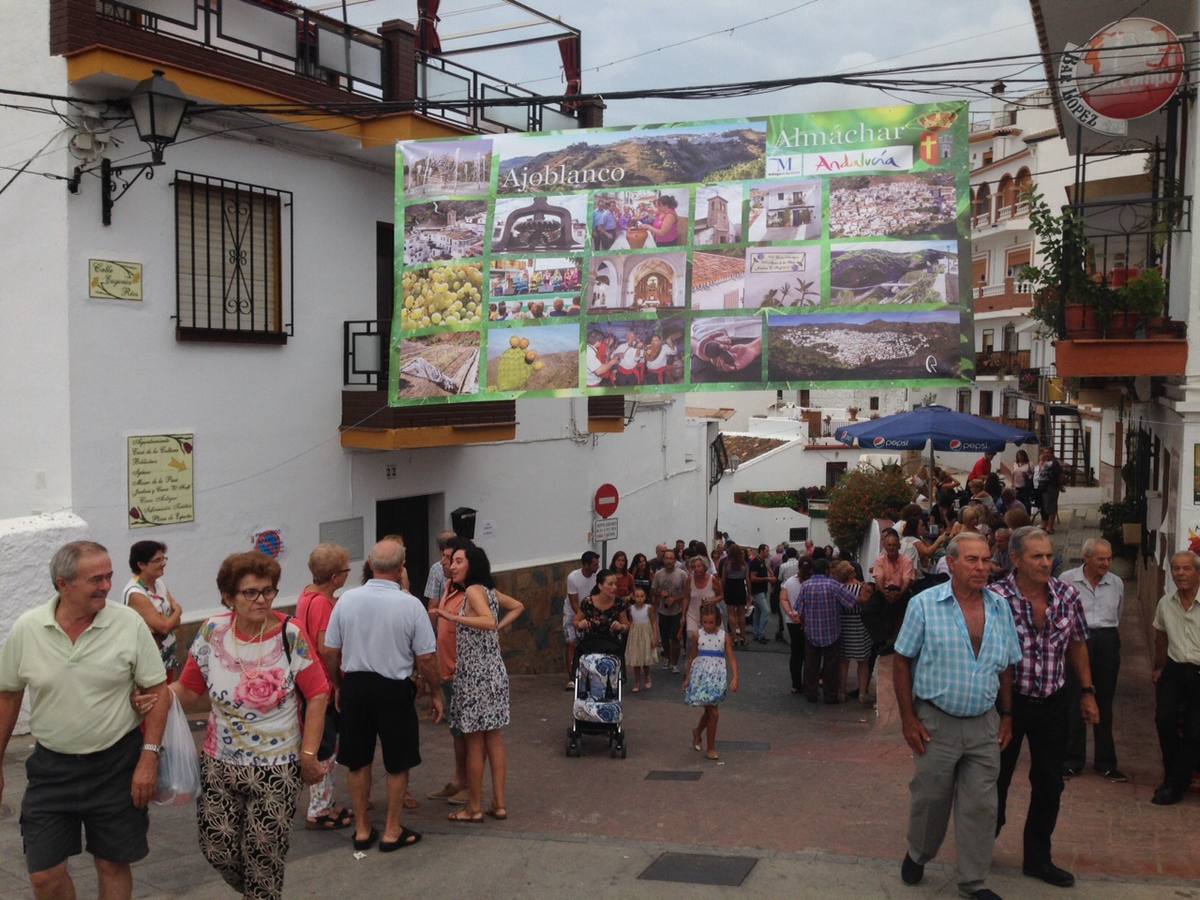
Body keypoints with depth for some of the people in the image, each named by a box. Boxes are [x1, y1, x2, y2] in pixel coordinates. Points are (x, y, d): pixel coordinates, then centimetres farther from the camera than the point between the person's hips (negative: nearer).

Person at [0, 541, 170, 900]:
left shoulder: (129, 624, -12)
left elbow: (157, 690, -6)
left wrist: (149, 757, -11)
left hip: (116, 764, -1)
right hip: (51, 766, 2)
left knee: (113, 864, 10)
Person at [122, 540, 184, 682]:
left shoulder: (159, 583, 4)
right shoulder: (135, 594, -21)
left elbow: (177, 620, 3)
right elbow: (164, 626, -20)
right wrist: (177, 611, -2)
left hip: (169, 653, 7)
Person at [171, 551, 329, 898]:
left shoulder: (290, 635, -13)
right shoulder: (212, 632, -6)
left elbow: (317, 696, -9)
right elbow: (189, 691, 0)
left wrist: (308, 754, -10)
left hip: (276, 768, -3)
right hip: (219, 764, 3)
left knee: (263, 856, 4)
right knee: (217, 850, 7)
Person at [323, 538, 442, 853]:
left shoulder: (347, 600, -6)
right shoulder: (410, 605, -15)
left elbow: (330, 652, 1)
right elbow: (426, 658, -11)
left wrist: (339, 685, 17)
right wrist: (436, 693, 4)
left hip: (355, 685, 3)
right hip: (394, 689, -3)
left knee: (358, 761, 17)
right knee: (397, 765, 13)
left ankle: (362, 830, 29)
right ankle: (392, 832, 22)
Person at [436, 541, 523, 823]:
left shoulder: (473, 590, -15)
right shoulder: (489, 590, 11)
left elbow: (489, 621, -30)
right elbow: (518, 606, 25)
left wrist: (453, 618, -30)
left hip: (476, 674, -9)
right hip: (493, 670, 9)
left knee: (475, 742, 0)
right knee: (494, 738, 12)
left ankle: (474, 807, 9)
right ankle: (499, 804, 17)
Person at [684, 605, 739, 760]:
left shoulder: (724, 636, 0)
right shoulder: (698, 635, 0)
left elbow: (731, 658, -2)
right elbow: (692, 657, 9)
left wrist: (735, 678, -11)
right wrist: (688, 678, 12)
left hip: (717, 676, 2)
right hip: (701, 675, -1)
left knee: (710, 710, 8)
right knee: (713, 712, -4)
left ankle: (698, 732, 39)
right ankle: (710, 747, 9)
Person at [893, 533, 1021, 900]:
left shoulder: (1000, 607, 3)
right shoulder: (924, 604, -9)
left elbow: (1006, 667, 12)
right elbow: (902, 661, -5)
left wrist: (1006, 716, 9)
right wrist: (908, 718, -8)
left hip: (985, 725, 3)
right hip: (936, 723, -3)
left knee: (980, 805, 7)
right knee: (929, 799, 12)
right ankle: (917, 855, 37)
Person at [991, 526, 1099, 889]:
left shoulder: (1067, 595, -4)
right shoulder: (996, 597, -19)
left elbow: (1077, 644, 9)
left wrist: (1088, 692, 11)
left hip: (1053, 703, 4)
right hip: (1008, 701, -4)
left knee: (1049, 784, 11)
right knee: (997, 780, 11)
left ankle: (1038, 858, 28)